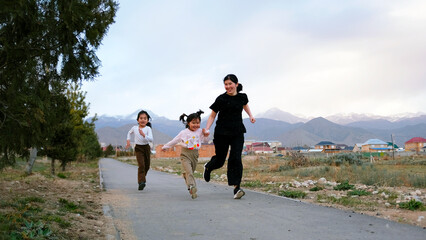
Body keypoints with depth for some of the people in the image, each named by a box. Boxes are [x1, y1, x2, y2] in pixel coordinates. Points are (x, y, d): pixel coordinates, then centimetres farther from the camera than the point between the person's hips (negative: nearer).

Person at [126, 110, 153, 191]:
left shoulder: (148, 128, -9)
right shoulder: (134, 128, -2)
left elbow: (151, 139, -22)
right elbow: (129, 133, 21)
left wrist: (144, 135, -35)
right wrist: (128, 140, 9)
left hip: (146, 148, 1)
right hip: (138, 148, -1)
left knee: (147, 166, 12)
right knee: (141, 165, -17)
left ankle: (142, 178, 39)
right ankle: (141, 182, -17)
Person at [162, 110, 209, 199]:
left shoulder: (200, 132, 7)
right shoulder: (184, 132, 2)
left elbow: (205, 140, 17)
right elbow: (175, 141, 12)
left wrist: (206, 134, -4)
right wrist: (165, 147, 20)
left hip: (195, 155, 3)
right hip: (185, 155, -3)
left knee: (191, 172, 11)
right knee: (189, 172, -20)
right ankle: (192, 187, -33)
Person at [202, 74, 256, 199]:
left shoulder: (242, 97, 3)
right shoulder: (221, 99, -8)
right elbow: (212, 115, -2)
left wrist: (250, 115, 14)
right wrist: (207, 129, -15)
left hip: (237, 133, 2)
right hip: (222, 133, -2)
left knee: (235, 159, -12)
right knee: (220, 160, 9)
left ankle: (237, 187, -11)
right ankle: (208, 167, 44)